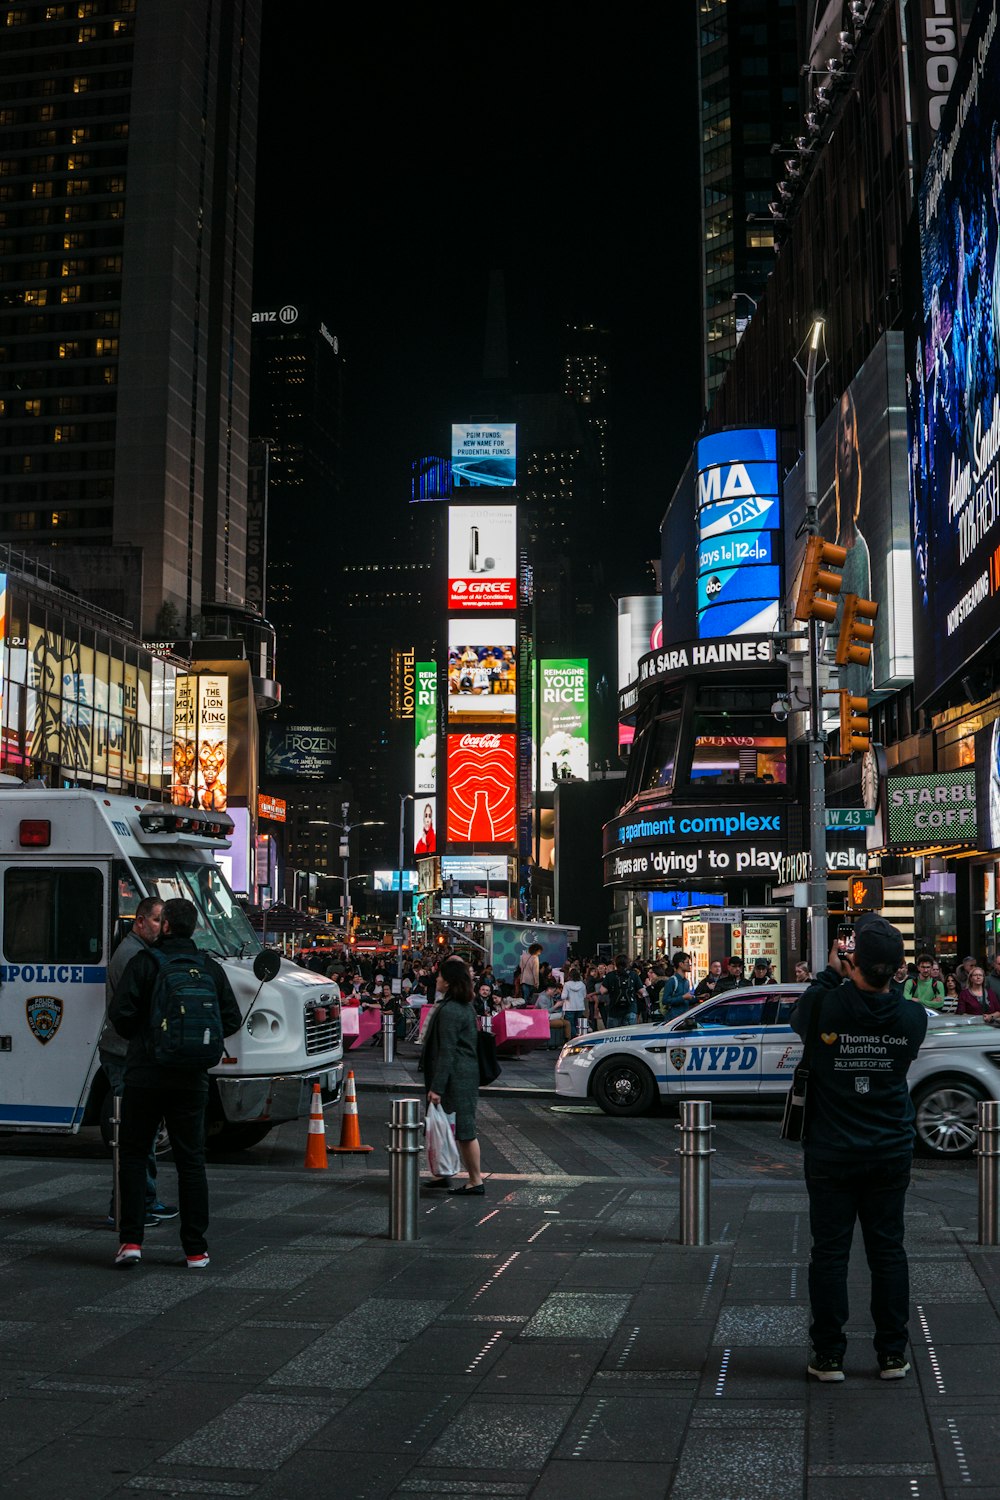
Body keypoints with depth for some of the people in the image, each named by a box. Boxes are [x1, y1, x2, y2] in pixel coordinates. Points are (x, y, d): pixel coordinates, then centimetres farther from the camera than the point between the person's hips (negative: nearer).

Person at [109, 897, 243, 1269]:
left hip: (145, 1074, -3)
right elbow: (231, 1020, 5)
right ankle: (196, 1250, 8)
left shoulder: (145, 962, -5)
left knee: (133, 1156, 10)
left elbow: (121, 1012, -12)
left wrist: (140, 1039, 8)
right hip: (192, 1078, 3)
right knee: (191, 1161, 8)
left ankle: (131, 1241, 4)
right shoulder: (211, 968, 6)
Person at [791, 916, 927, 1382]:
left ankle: (828, 1356, 13)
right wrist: (867, 979, 7)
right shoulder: (913, 1017, -11)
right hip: (891, 1151, 2)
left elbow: (798, 1017, 4)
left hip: (832, 1154, -2)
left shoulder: (825, 1007, -19)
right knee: (888, 1250, 12)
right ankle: (892, 1355, 19)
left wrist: (831, 973, 10)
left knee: (830, 1252, 7)